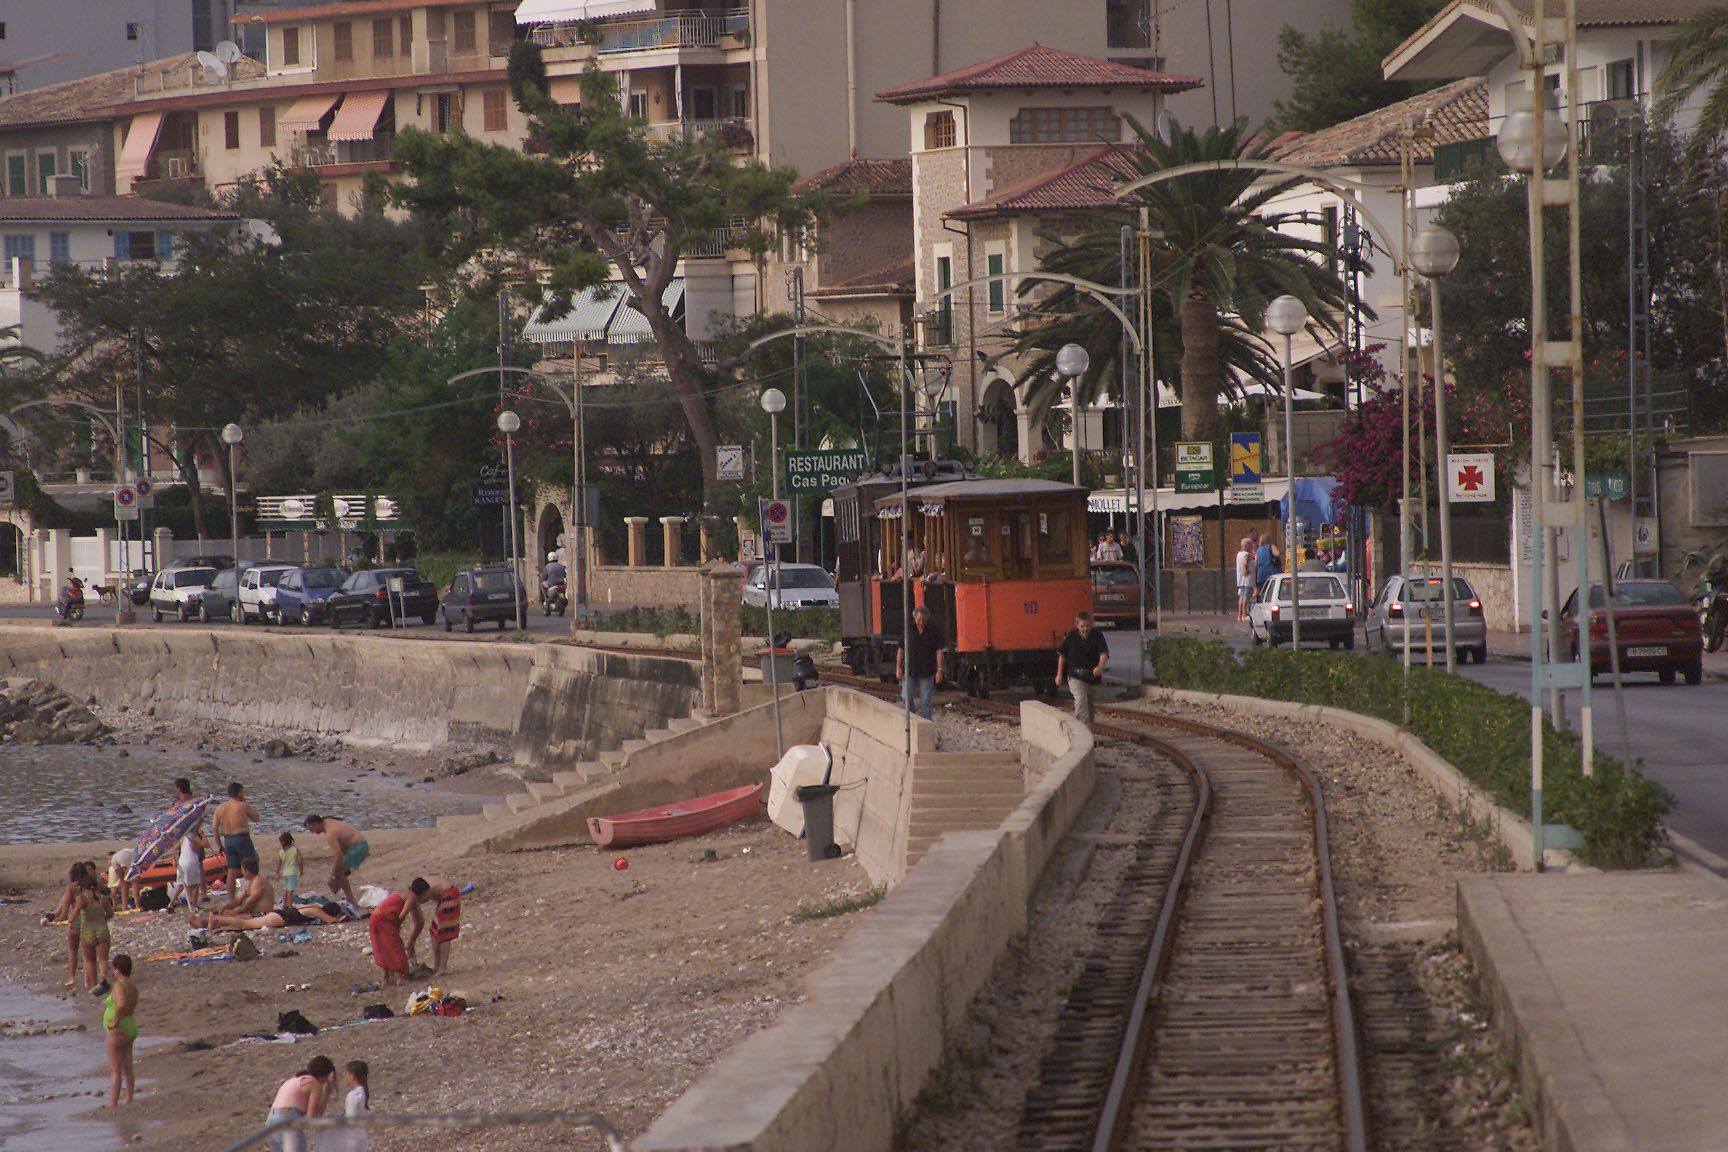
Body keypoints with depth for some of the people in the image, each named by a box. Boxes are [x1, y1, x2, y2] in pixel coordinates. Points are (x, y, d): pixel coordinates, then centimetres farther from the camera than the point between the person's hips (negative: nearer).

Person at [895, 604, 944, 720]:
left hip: (927, 672, -1)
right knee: (907, 699, -1)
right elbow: (901, 650, 6)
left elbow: (939, 651, -4)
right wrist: (898, 668, 1)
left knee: (926, 702, 2)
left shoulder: (933, 631, -2)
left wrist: (939, 670, -11)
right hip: (909, 671, 1)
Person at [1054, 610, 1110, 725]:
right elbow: (1062, 655, 6)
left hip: (1092, 676, 2)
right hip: (1075, 676, -2)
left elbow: (1104, 653, -16)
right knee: (1081, 700, -19)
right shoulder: (1071, 637, -4)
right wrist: (1059, 674, 6)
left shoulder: (1097, 636, -5)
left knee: (1089, 703, 15)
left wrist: (1100, 666, -37)